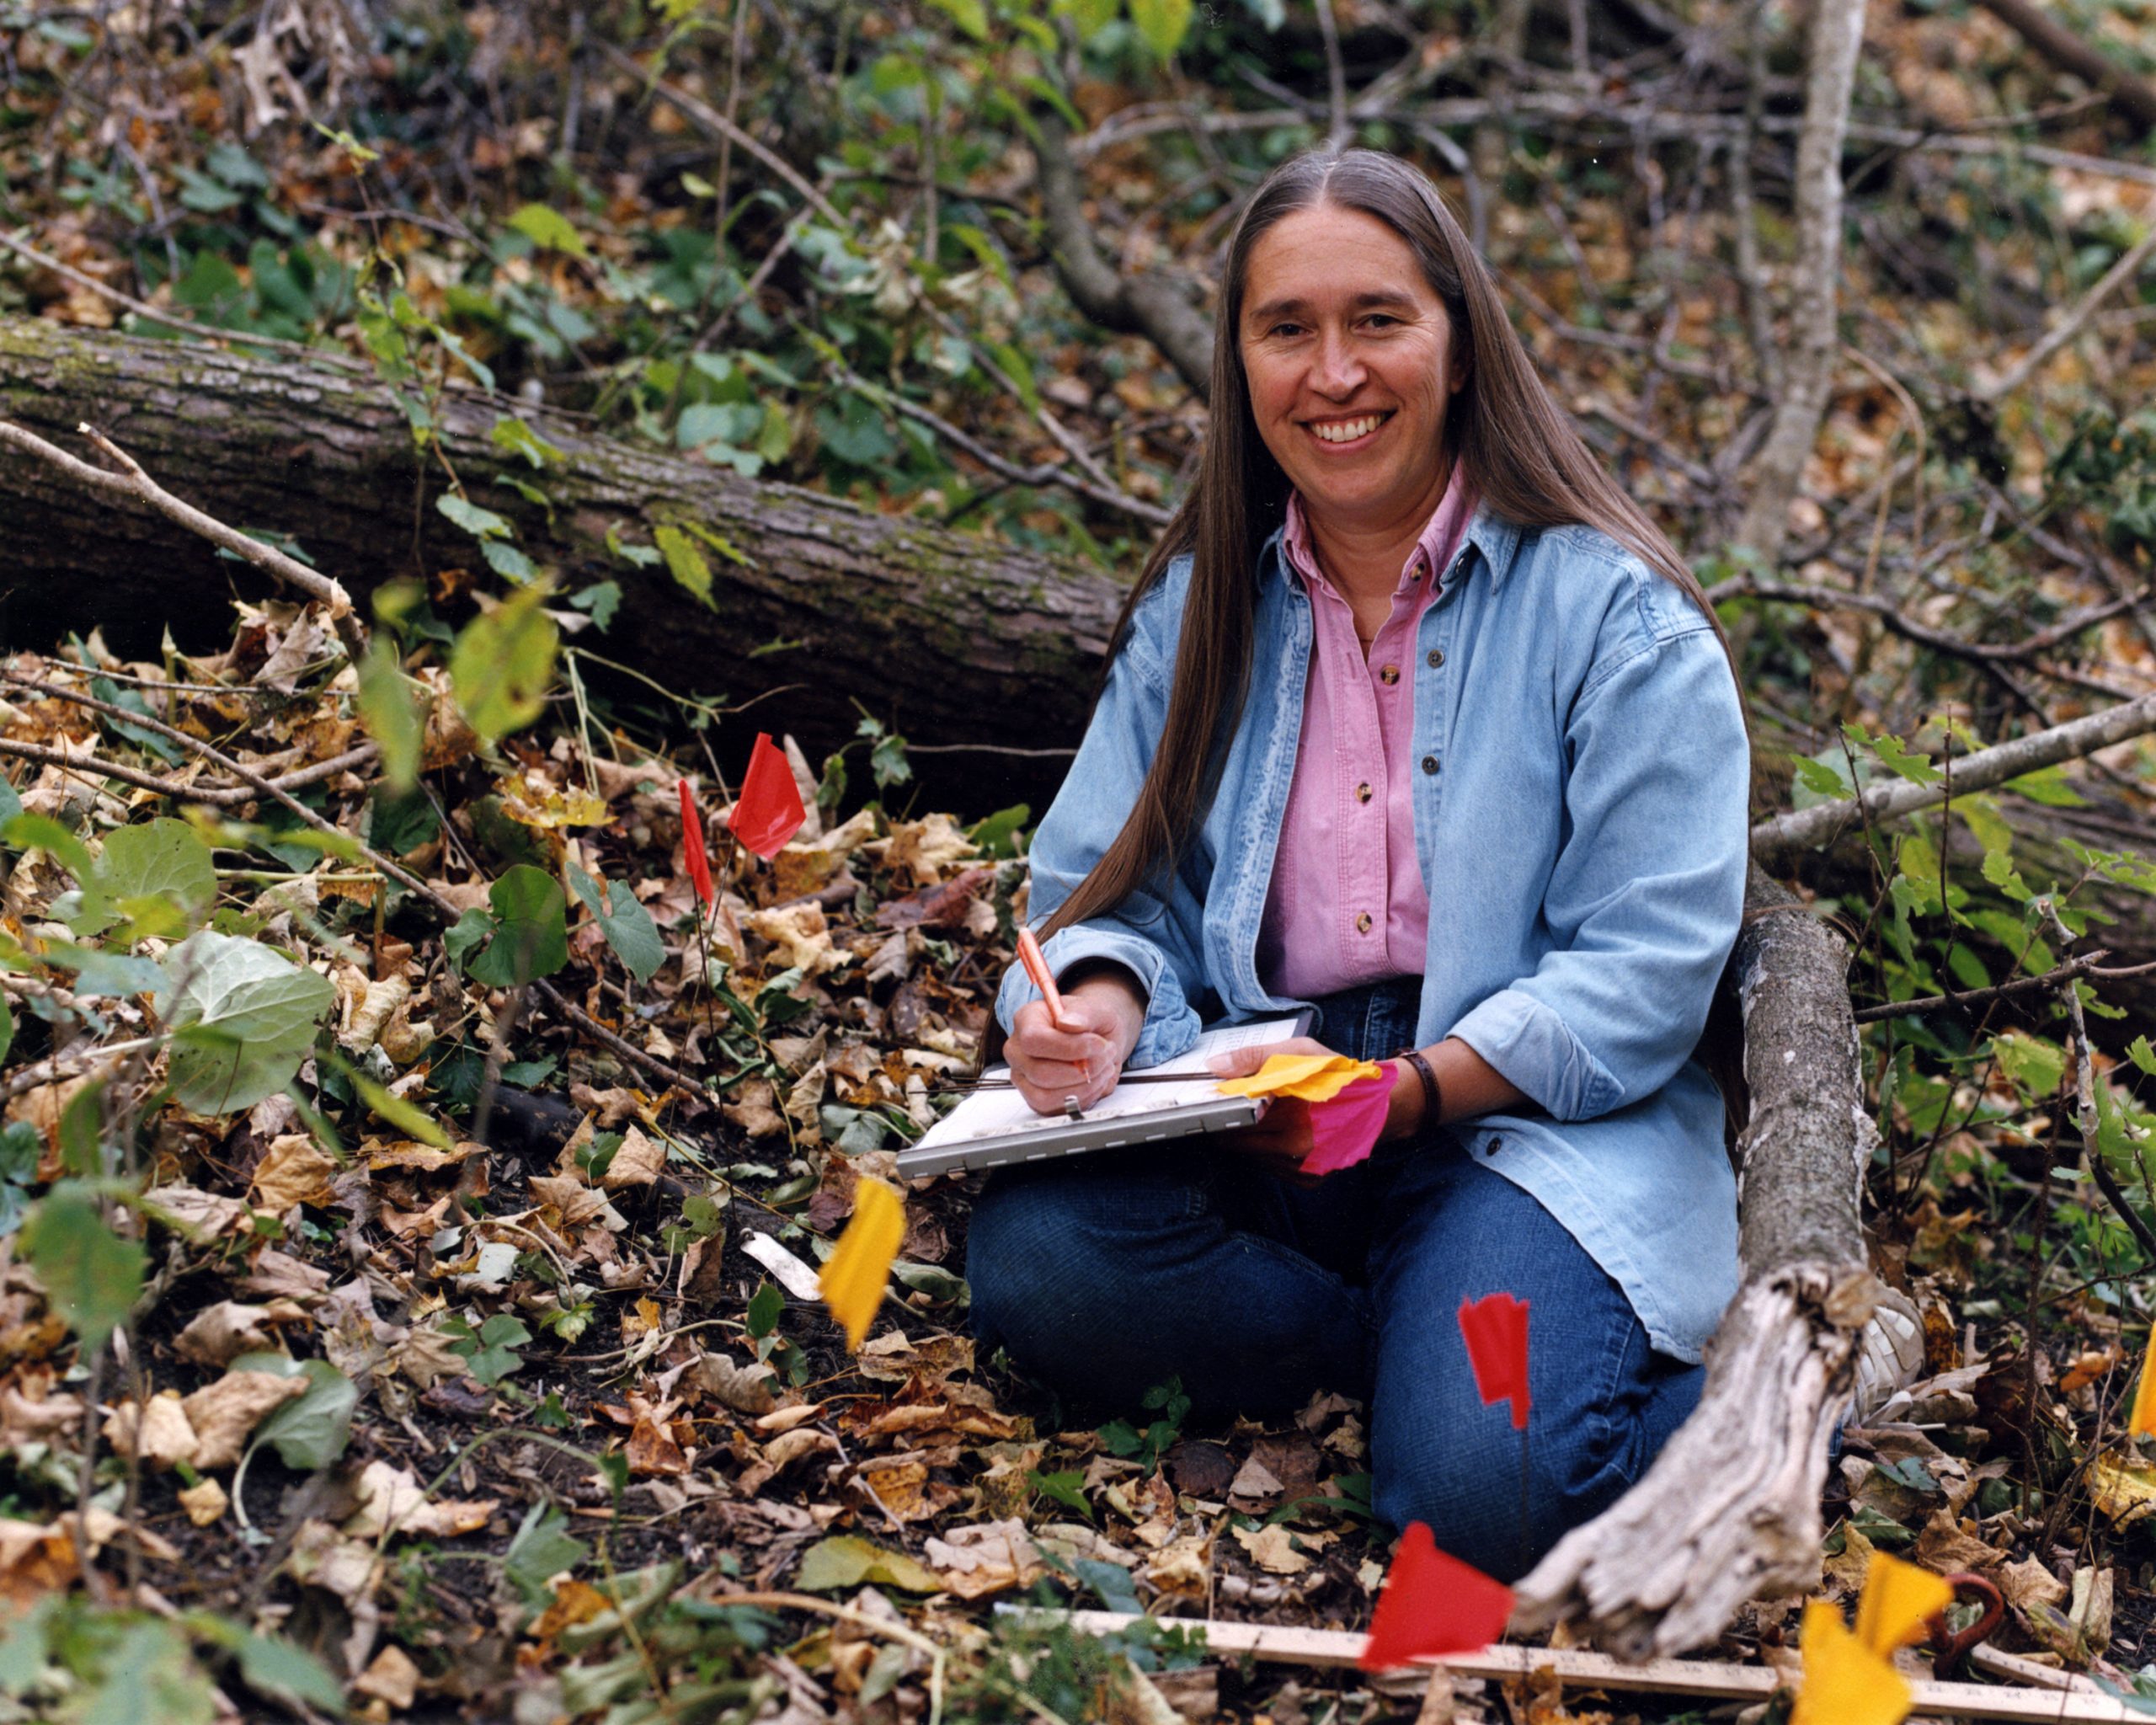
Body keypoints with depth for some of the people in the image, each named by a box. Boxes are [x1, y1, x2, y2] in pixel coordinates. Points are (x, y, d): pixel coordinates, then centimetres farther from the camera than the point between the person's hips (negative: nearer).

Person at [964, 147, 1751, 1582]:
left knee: (1475, 1490, -31)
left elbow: (1646, 972, -9)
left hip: (1539, 1128, -4)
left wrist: (1408, 1093, -22)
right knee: (1033, 1257, -28)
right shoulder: (1201, 607, 13)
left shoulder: (1612, 614, -3)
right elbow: (1117, 887, 11)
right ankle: (1422, 1352, -11)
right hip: (1263, 1120, 4)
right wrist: (1098, 1009, -14)